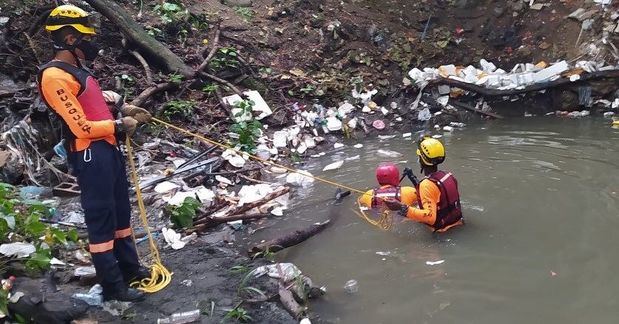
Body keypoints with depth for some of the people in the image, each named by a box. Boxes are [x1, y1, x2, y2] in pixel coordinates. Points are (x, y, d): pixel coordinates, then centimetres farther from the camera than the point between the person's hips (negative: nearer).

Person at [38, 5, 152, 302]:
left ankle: (130, 268, 35)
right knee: (101, 217, -2)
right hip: (90, 155, -10)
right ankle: (112, 285, 10)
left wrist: (123, 110, 5)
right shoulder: (55, 76, -16)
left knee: (121, 210, 19)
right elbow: (82, 127, -20)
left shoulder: (75, 70, 14)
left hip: (107, 148, 10)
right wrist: (120, 125, -10)